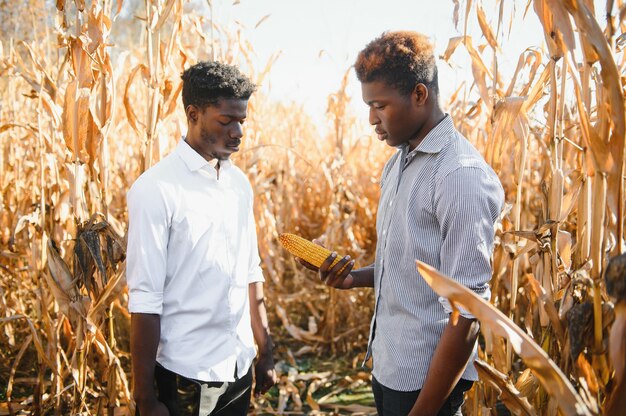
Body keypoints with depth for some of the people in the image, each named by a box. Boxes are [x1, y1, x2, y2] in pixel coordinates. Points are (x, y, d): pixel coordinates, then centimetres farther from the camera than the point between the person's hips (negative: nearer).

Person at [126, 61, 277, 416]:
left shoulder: (240, 183, 4)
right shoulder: (156, 190, -15)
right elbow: (145, 300, -15)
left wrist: (266, 351, 12)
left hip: (241, 365, 6)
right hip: (186, 374, -5)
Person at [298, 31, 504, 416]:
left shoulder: (461, 175, -21)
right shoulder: (398, 163, 6)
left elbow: (466, 313, -22)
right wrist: (355, 277, -2)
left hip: (426, 380, -8)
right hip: (388, 367, 8)